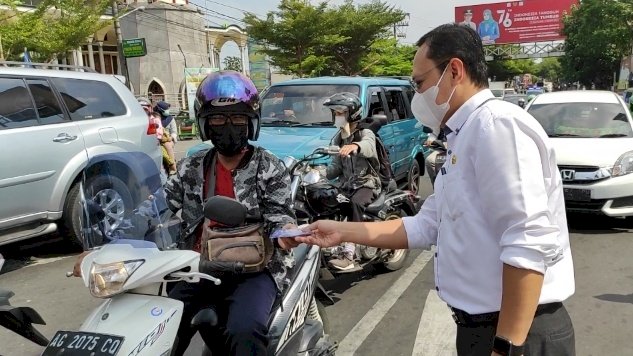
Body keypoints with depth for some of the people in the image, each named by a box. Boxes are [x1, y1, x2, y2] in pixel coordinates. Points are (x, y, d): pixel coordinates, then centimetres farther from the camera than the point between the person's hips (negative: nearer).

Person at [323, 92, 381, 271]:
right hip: (346, 185, 6)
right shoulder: (337, 139, 16)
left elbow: (367, 146, -32)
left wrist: (355, 146, -56)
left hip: (367, 184, -6)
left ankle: (348, 253, -40)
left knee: (355, 203, -36)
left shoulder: (365, 133, -5)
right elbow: (336, 167, 12)